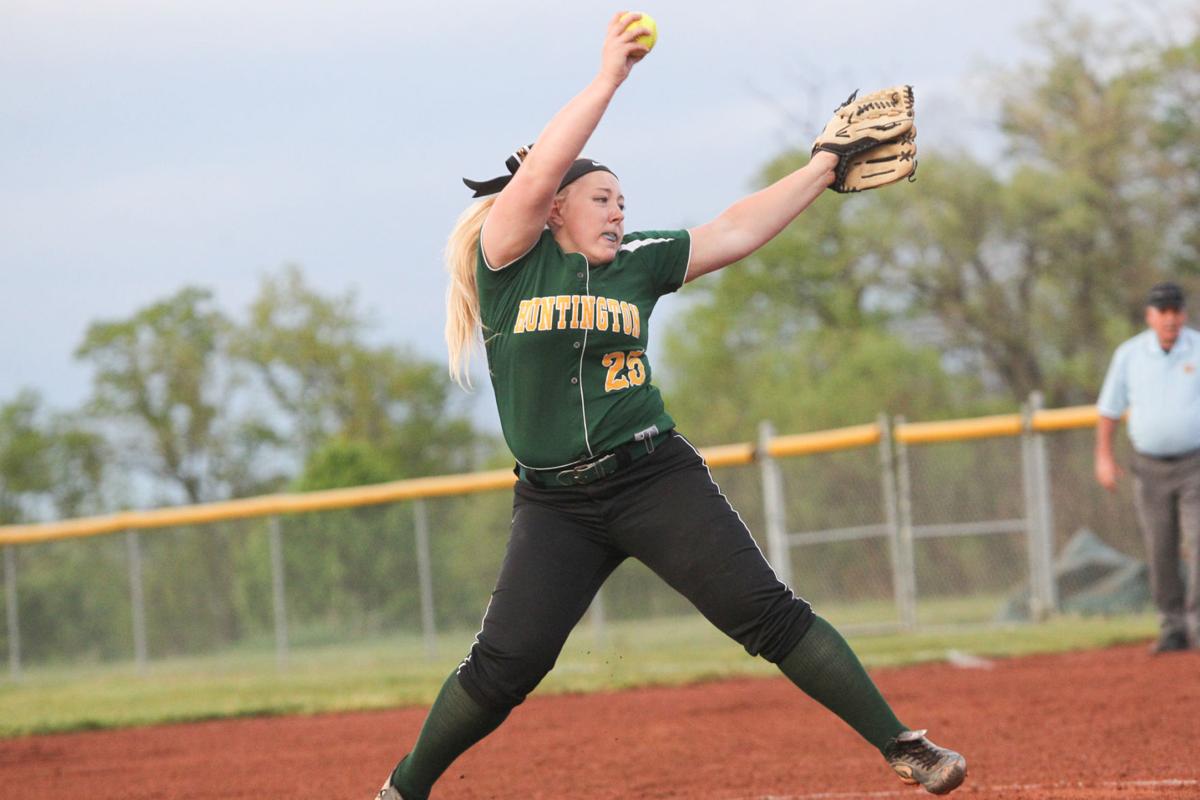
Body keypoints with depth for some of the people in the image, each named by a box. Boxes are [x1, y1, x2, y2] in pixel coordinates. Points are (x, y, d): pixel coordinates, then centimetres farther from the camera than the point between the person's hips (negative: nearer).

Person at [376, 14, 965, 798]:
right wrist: (609, 77, -13)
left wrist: (823, 169, 12)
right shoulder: (509, 259, 1)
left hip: (657, 477, 2)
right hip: (556, 503, -2)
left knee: (768, 614, -8)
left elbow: (734, 232, 15)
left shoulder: (638, 265, 11)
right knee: (505, 666, -10)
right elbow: (536, 174, -14)